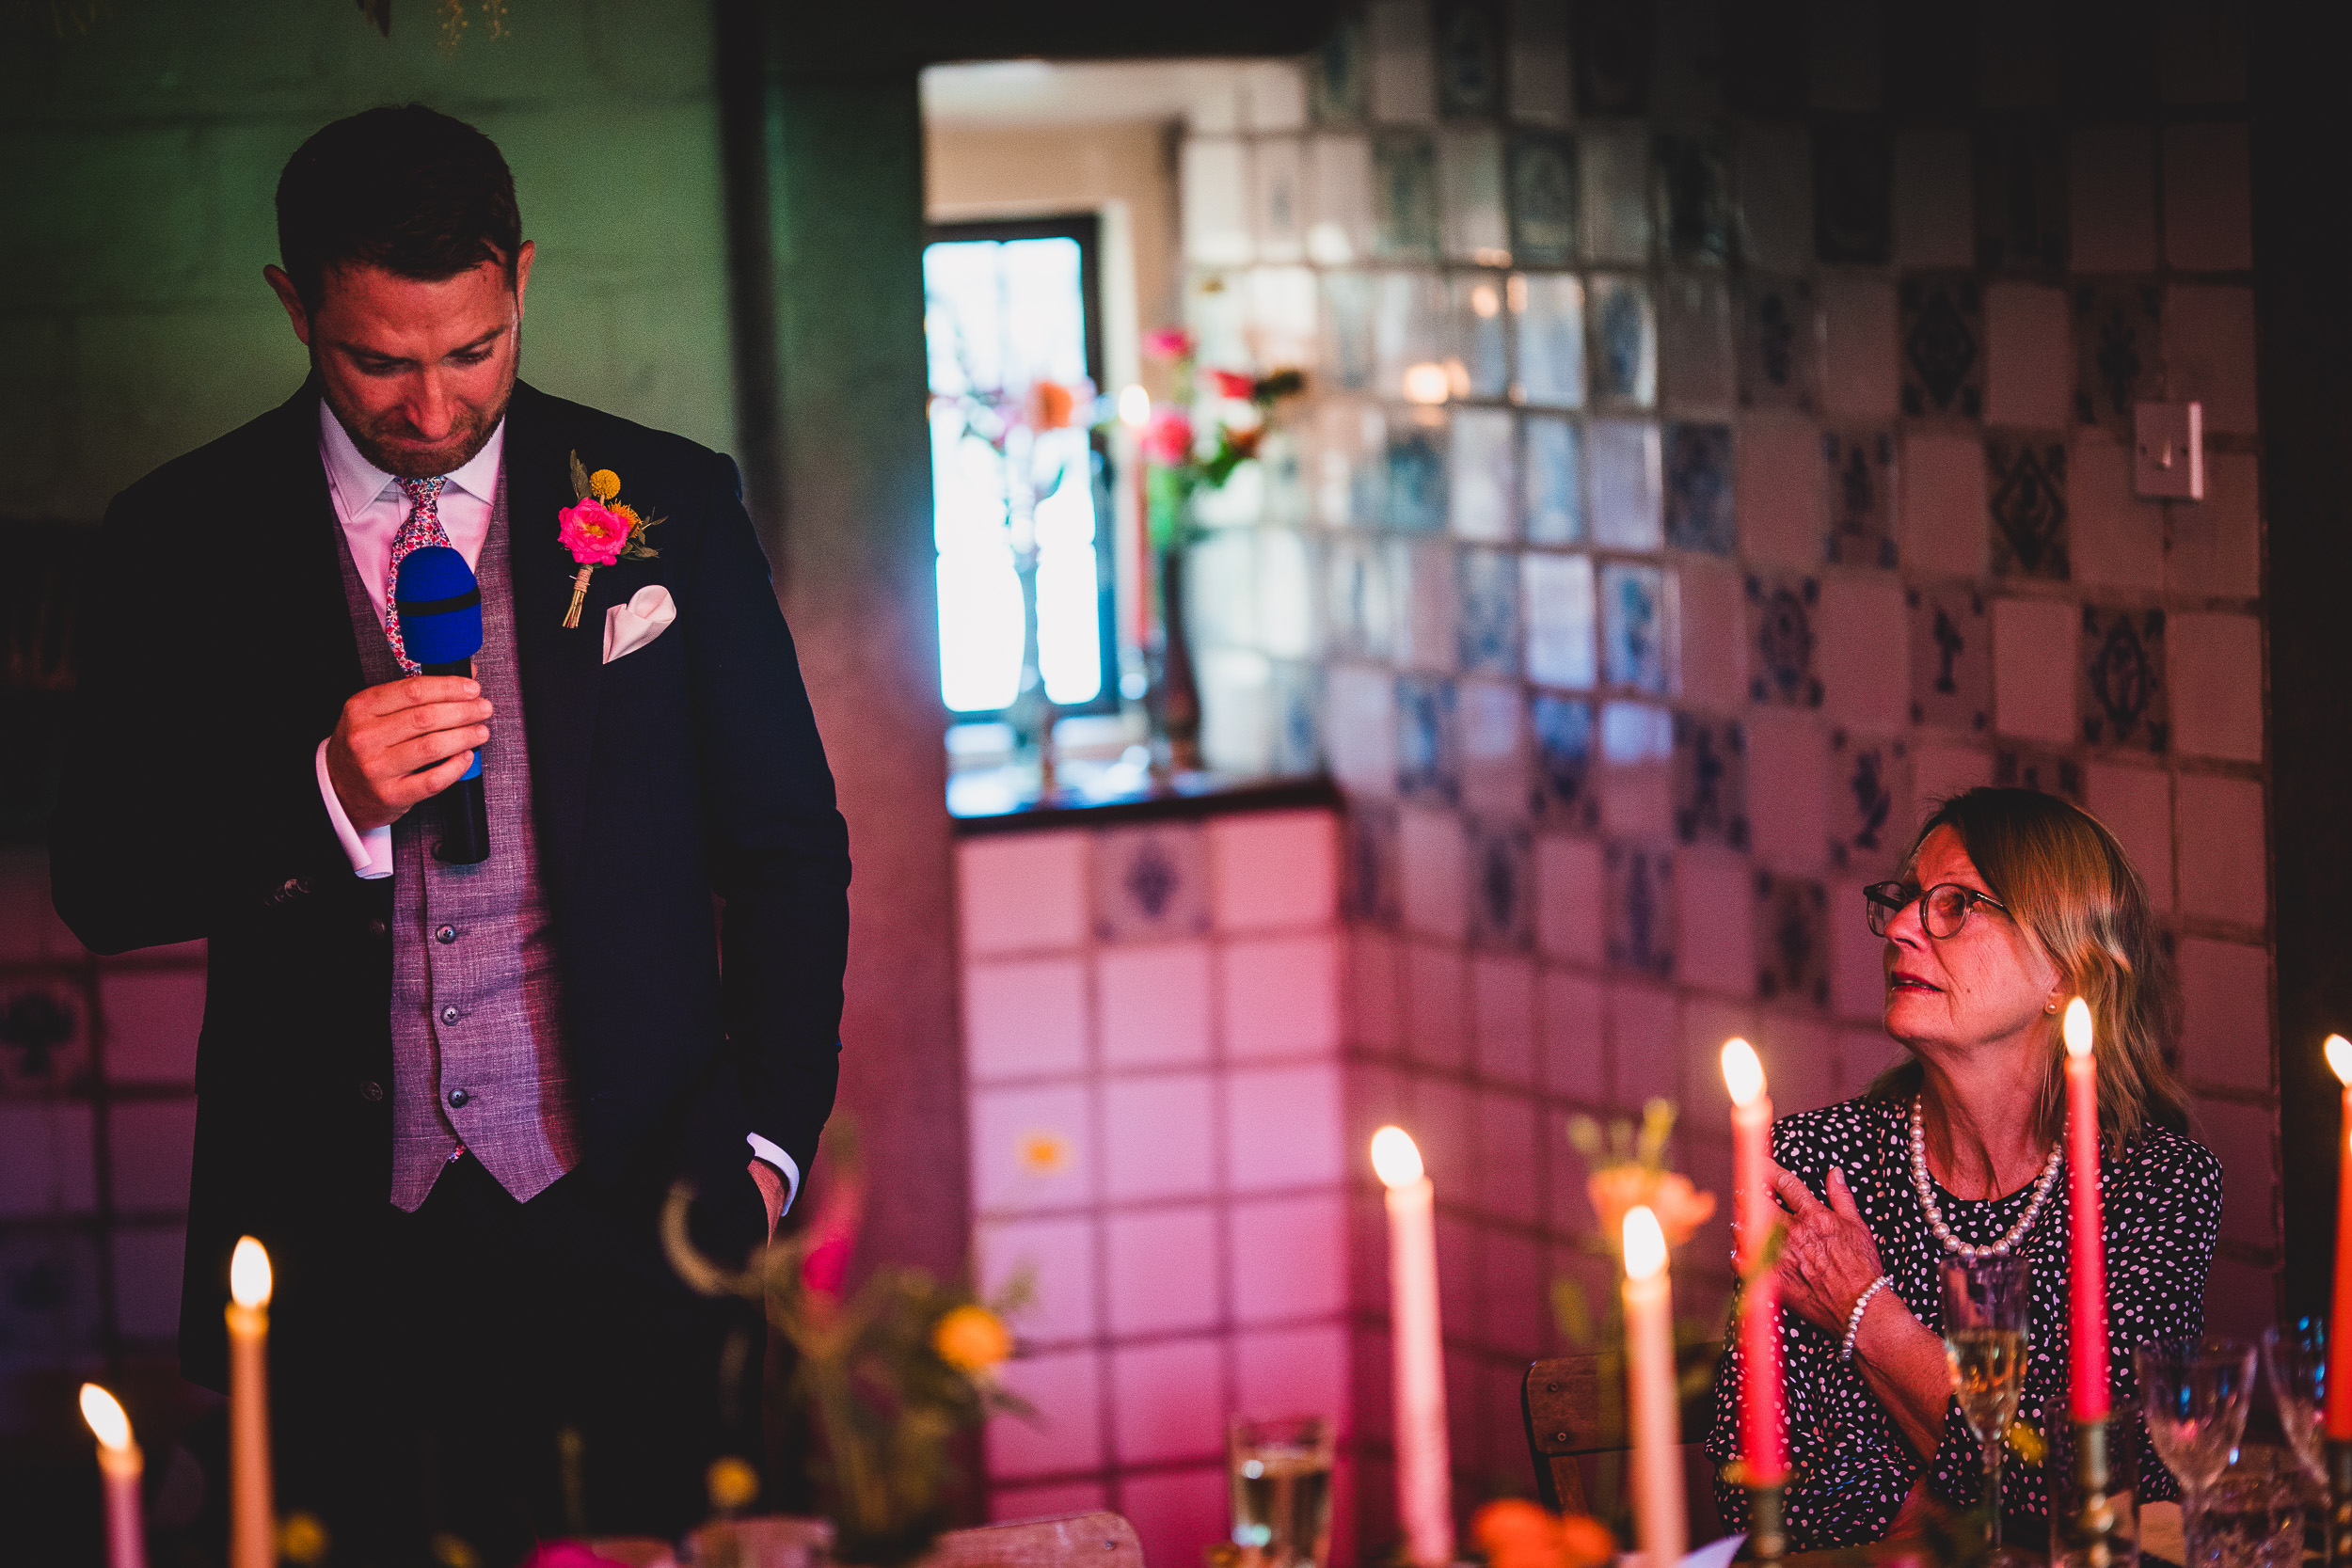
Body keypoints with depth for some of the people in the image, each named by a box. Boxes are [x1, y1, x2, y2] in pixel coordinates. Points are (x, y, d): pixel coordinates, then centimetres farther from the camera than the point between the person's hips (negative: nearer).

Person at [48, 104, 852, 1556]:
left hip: (626, 1223, 0)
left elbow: (787, 851, 10)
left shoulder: (671, 507, 5)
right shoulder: (185, 541, 4)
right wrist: (330, 800, -15)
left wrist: (766, 1142, 2)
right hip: (336, 1251, 0)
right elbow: (102, 882, 2)